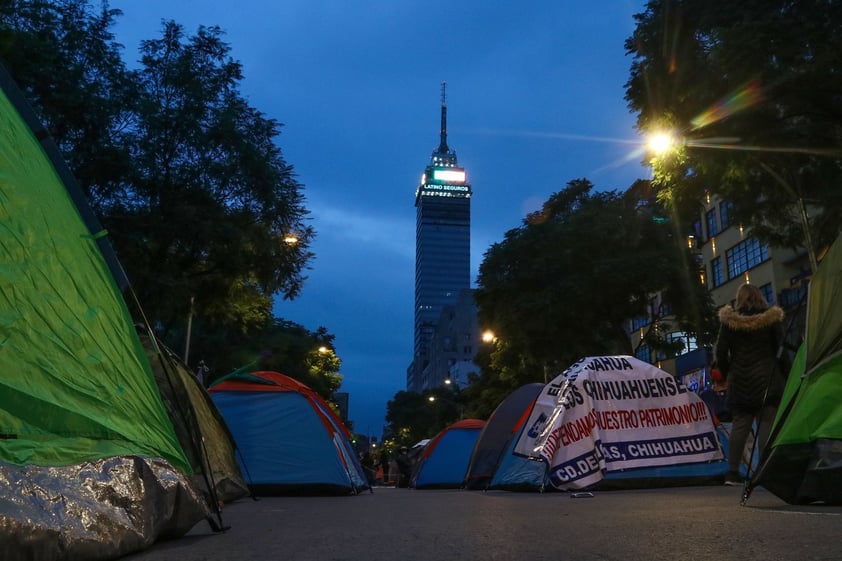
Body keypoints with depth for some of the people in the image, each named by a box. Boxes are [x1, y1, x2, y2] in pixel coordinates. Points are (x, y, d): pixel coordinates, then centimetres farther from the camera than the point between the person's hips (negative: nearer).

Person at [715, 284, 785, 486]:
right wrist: (779, 373, 6)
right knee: (766, 425, 0)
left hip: (739, 381, 2)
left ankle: (732, 472, 2)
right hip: (767, 380, -2)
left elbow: (721, 352, 1)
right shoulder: (772, 317, 1)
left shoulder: (729, 320, 4)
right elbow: (781, 347, -3)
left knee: (739, 425, 6)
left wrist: (727, 375, 12)